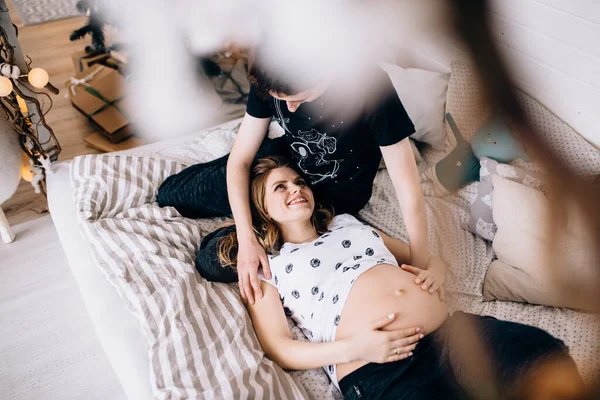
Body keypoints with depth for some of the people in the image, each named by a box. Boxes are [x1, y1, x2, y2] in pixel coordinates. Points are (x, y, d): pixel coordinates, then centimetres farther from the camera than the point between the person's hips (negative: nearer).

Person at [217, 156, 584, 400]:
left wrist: (435, 271, 8)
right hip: (377, 370, -5)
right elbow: (279, 348, 3)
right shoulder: (267, 268, 15)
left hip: (448, 330, 6)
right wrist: (355, 348, -11)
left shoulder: (348, 223, 28)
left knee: (549, 355, -24)